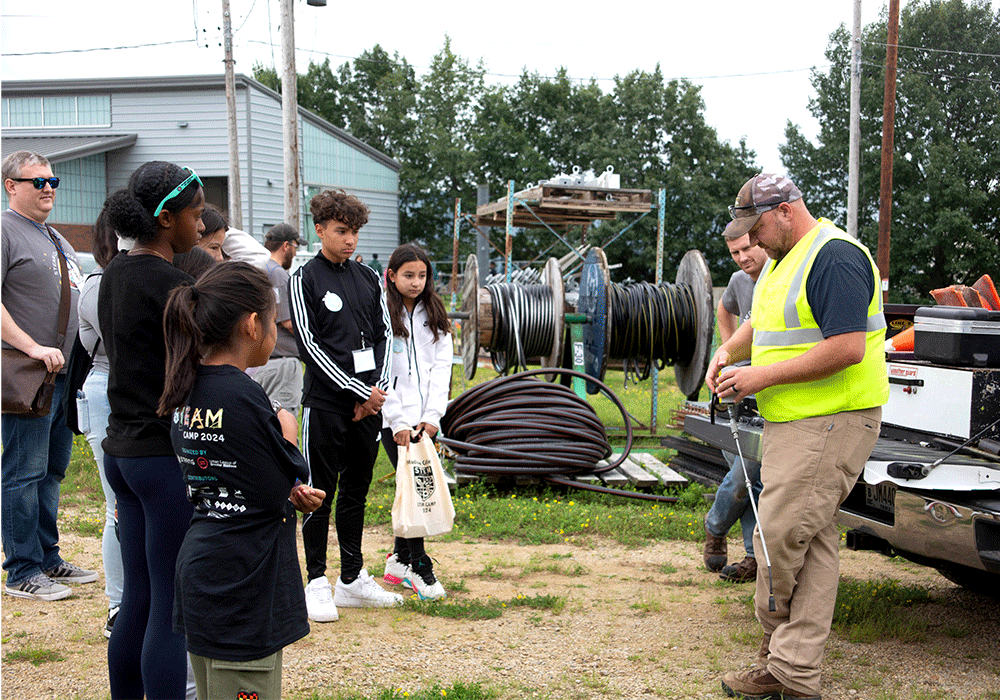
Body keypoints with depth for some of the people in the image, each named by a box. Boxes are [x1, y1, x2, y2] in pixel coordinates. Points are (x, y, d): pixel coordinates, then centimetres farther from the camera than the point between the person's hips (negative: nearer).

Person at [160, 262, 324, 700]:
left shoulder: (187, 392, 7)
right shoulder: (242, 397, -20)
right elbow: (282, 491, -12)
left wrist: (289, 493, 1)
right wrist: (288, 432, 3)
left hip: (199, 570, 9)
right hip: (241, 591, -9)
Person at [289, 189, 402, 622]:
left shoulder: (369, 279, 12)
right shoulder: (305, 280, -5)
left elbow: (384, 335, 12)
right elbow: (310, 345, -11)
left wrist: (378, 389, -3)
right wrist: (359, 391, -13)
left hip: (368, 403, 5)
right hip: (325, 402, -5)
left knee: (356, 489, 12)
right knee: (320, 492, 0)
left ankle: (353, 578, 20)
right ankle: (317, 583, 9)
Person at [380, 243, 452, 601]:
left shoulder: (434, 316, 11)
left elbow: (442, 365, 5)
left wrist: (432, 415, -6)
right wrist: (399, 421, -14)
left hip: (425, 419, 5)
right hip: (394, 419, -5)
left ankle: (399, 559, 21)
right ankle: (419, 567, 0)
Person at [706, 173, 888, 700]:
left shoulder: (835, 258, -15)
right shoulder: (782, 259, 17)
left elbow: (848, 348, -24)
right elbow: (763, 322, 30)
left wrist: (762, 377, -19)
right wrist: (729, 351, 9)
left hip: (830, 423, -10)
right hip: (791, 422, 10)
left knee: (779, 536, -10)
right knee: (811, 544, 9)